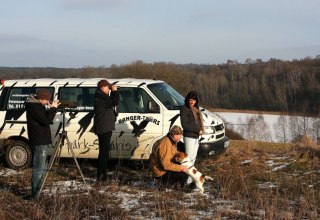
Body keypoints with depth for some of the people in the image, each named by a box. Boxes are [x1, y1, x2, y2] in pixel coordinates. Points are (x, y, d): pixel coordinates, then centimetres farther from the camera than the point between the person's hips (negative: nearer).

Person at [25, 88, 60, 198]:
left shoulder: (36, 105, 15)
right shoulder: (34, 107, -17)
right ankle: (35, 193, -4)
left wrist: (52, 108, 5)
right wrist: (53, 108, -14)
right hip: (40, 142, -11)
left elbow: (44, 118, 18)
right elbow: (46, 120, -23)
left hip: (42, 141, 11)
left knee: (42, 167, 17)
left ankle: (37, 191, 25)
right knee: (39, 168, -8)